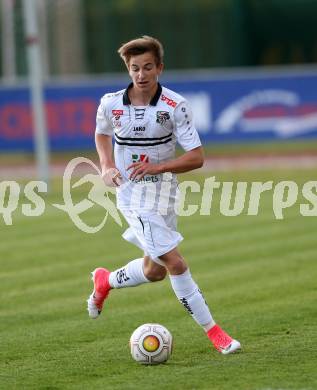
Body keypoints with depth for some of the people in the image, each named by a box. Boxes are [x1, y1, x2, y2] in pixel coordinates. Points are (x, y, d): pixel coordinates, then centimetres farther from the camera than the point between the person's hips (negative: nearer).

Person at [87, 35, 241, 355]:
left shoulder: (175, 106, -11)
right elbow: (102, 133, 16)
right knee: (176, 264, -14)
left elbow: (196, 158, -12)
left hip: (164, 193, 3)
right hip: (133, 195, -3)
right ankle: (213, 331, -7)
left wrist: (156, 167, -24)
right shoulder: (111, 104, -7)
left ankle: (105, 281, 44)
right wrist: (107, 167, 0)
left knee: (155, 271, 15)